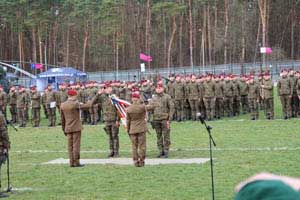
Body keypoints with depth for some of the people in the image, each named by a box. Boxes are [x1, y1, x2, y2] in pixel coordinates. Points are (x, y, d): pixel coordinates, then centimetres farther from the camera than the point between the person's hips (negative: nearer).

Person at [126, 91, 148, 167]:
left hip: (132, 129, 2)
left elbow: (128, 120, 1)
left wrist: (128, 130, 12)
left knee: (134, 146, 9)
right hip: (141, 129, -2)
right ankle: (141, 161, 5)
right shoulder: (142, 107, -10)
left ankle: (136, 161, 9)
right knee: (142, 145, 5)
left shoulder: (129, 109, -5)